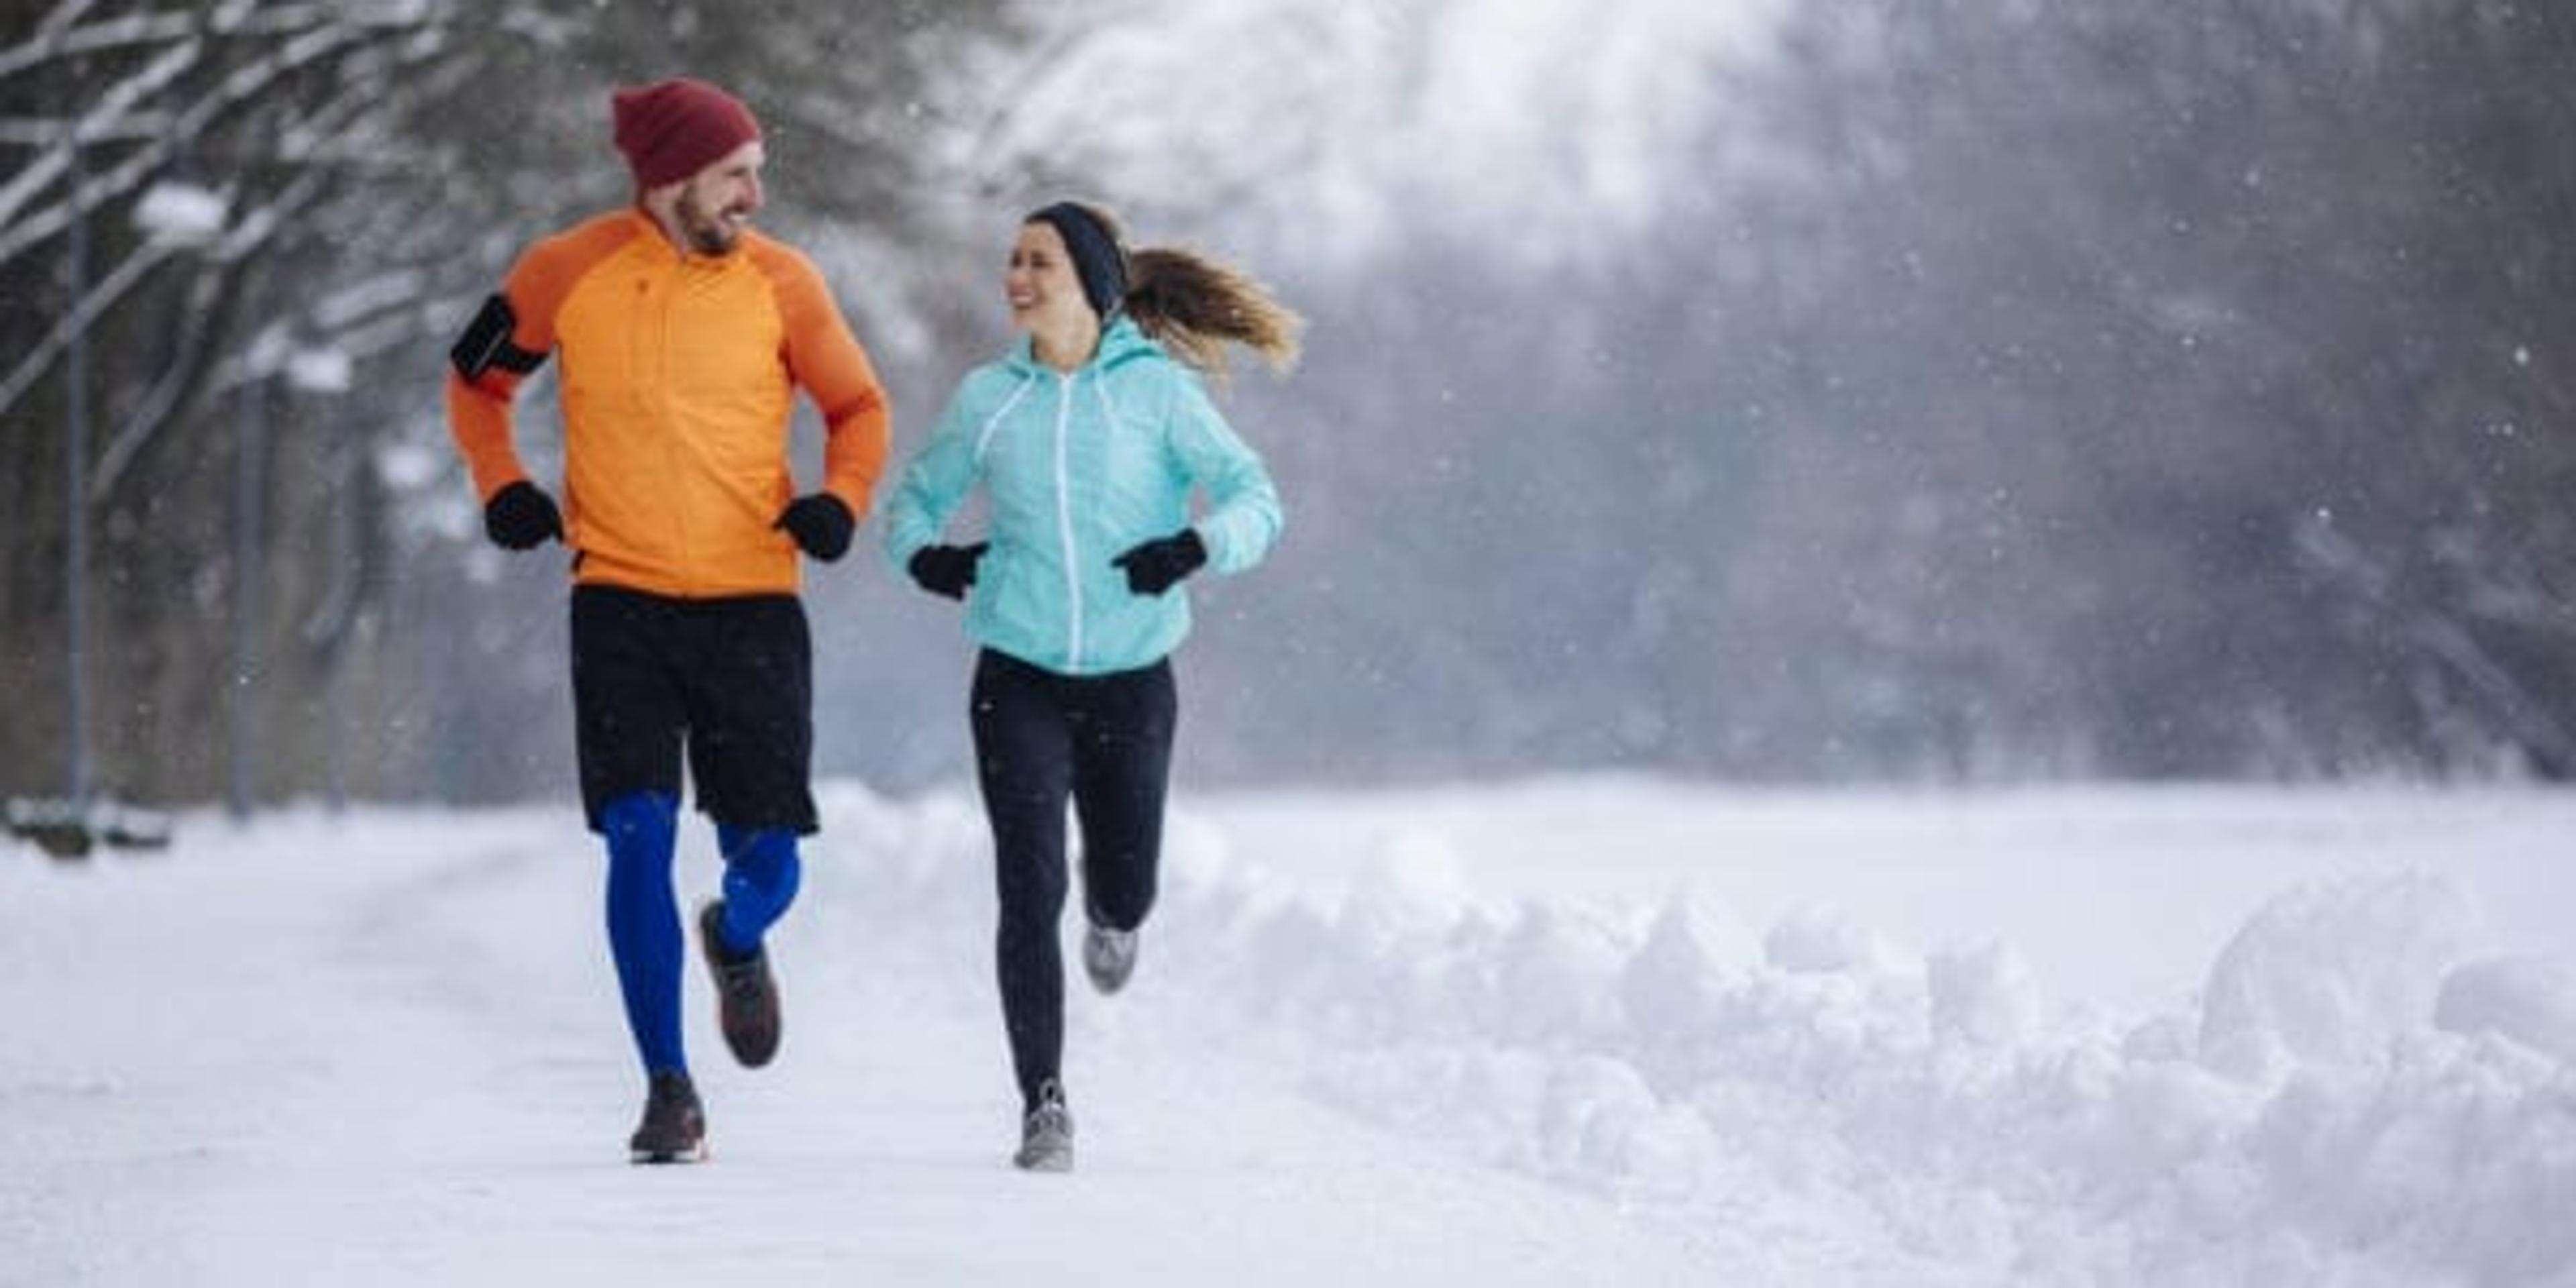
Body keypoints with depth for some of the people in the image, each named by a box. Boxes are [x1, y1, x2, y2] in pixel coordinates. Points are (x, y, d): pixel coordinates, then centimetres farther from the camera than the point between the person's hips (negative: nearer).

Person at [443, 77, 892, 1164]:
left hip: (753, 606, 1)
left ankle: (736, 942, 39)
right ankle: (669, 1090, -2)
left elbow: (858, 407, 11)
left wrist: (842, 500, -7)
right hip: (621, 602, -1)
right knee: (639, 839, -13)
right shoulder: (569, 273, -3)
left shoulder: (779, 283, -3)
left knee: (767, 865, 1)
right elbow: (476, 380, 14)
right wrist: (501, 485, -1)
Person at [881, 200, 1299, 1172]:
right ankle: (1044, 1107, -3)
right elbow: (916, 496, 15)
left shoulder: (1156, 389, -4)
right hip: (1019, 681, 1)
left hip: (1131, 680, -1)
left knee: (1124, 891, 9)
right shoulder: (987, 398, 3)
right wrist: (921, 553, -7)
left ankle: (1113, 920, 49)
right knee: (1030, 891, -9)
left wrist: (1196, 547, -24)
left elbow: (1255, 499, -5)